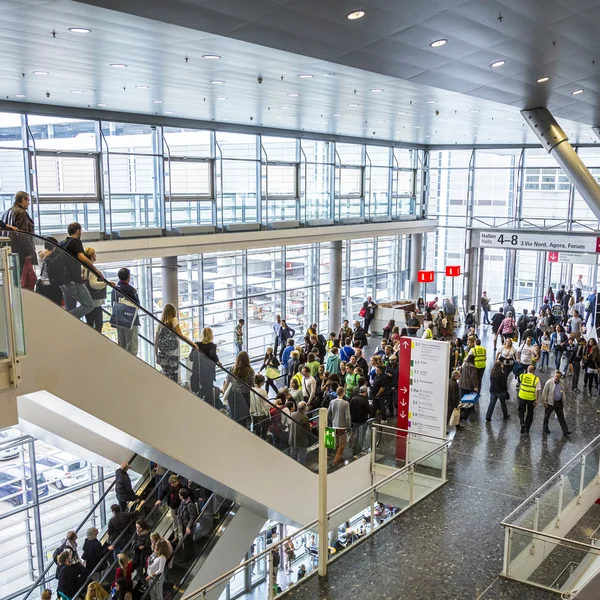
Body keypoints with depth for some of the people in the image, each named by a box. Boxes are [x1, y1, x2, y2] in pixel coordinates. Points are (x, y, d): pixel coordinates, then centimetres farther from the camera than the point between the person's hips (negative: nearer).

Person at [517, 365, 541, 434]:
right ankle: (527, 428, 23)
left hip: (522, 397, 0)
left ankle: (522, 423, -7)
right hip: (531, 398, 0)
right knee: (530, 413, 17)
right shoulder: (536, 379, -10)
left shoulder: (522, 376, -6)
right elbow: (537, 390, -13)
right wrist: (536, 400, -10)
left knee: (521, 411, 17)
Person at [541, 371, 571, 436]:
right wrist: (544, 402, -10)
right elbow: (544, 393, -10)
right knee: (547, 416, 12)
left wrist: (563, 402, 13)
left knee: (561, 417, 4)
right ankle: (545, 428, 31)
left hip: (559, 403, 3)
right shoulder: (549, 382, -14)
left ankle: (565, 431, 5)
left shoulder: (561, 382, 0)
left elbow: (563, 392, 12)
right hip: (550, 403, -3)